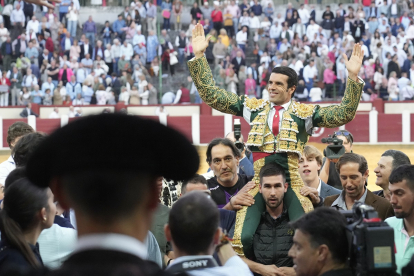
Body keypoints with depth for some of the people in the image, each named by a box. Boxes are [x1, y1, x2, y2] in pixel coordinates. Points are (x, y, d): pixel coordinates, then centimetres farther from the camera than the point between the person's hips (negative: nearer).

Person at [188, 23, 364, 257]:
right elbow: (211, 95, 14)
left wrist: (353, 77, -11)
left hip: (293, 183, -1)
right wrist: (199, 56, 9)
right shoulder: (253, 107, 13)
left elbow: (344, 114, -1)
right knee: (242, 237, -17)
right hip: (258, 183, 1)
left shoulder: (305, 113, 7)